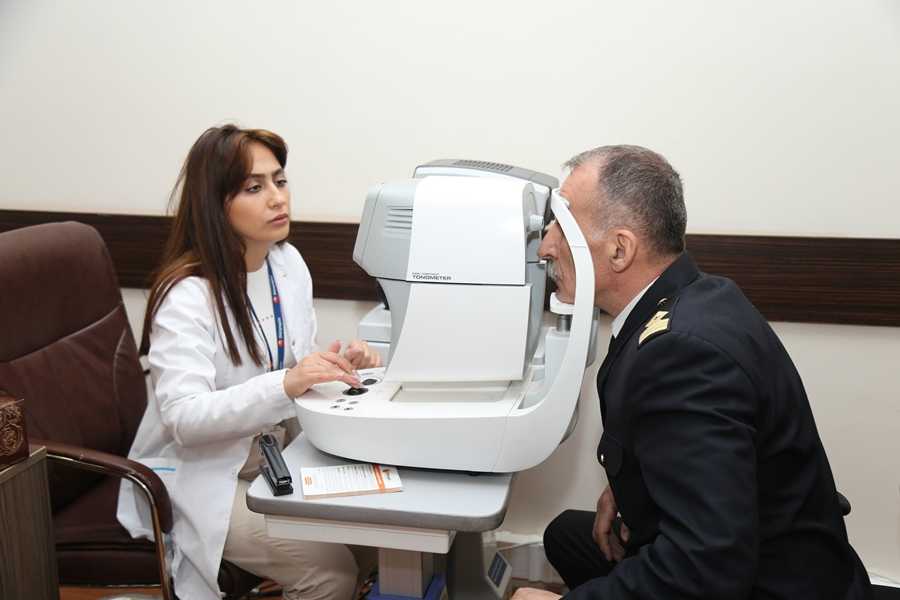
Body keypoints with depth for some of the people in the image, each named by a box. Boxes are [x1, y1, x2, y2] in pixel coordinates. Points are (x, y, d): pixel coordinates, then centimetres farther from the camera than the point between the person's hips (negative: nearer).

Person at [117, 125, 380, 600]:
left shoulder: (288, 262, -1)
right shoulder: (186, 296, -23)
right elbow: (182, 418, -29)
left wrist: (340, 365, -13)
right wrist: (285, 385, -42)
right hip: (204, 475, -6)